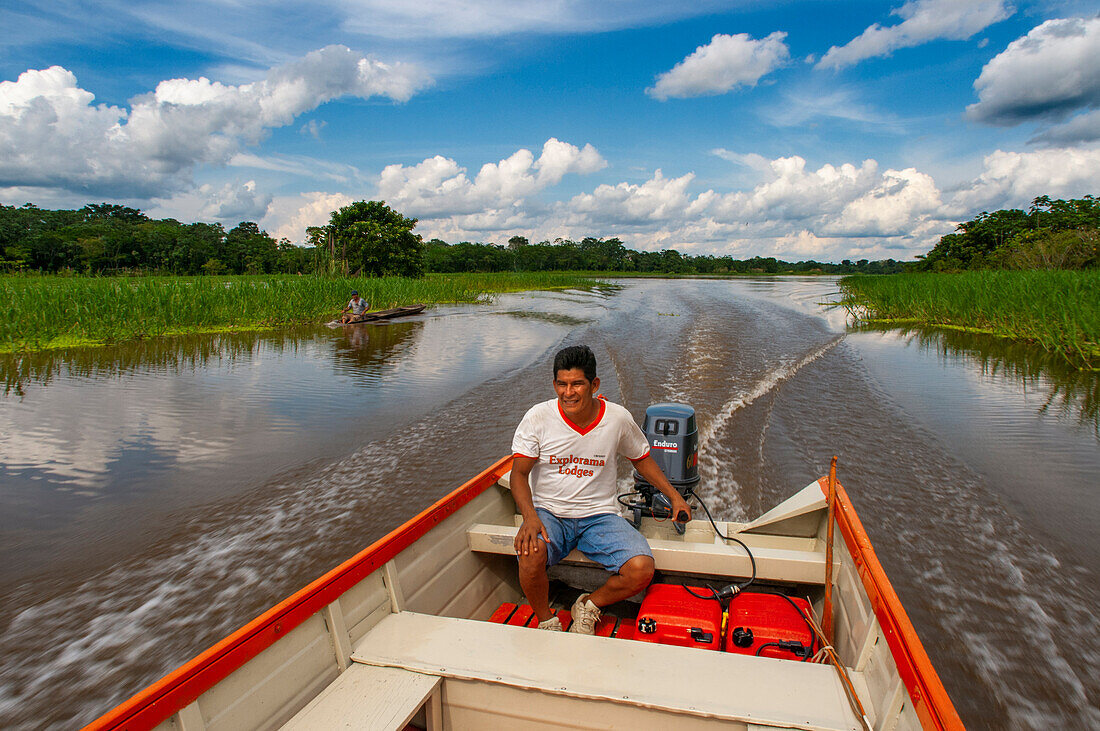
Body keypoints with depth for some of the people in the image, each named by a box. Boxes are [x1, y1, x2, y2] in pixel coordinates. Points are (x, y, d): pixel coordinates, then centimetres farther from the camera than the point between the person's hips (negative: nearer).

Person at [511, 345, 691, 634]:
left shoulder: (618, 418, -5)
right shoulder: (538, 417, -9)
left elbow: (641, 458, 14)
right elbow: (519, 472, -7)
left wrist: (674, 496, 11)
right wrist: (530, 517, -24)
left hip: (599, 515, 2)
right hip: (549, 512, -1)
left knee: (642, 569, -22)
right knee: (531, 553, -34)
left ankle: (588, 606, 9)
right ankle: (546, 621, -2)